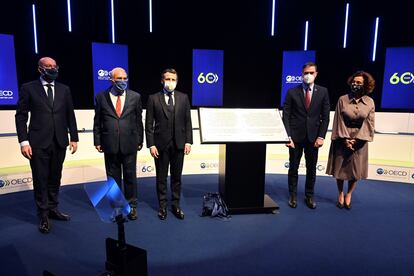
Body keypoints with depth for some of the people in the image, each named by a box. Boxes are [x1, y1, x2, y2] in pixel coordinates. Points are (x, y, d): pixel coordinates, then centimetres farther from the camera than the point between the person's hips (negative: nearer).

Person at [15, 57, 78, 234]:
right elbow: (21, 116, -2)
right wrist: (24, 141, -9)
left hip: (59, 142, 3)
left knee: (55, 179, 12)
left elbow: (70, 115, 10)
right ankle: (43, 215, 18)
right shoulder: (28, 88, 1)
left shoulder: (64, 89, 10)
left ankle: (53, 209, 27)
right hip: (38, 143, -3)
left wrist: (74, 138, 5)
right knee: (40, 180, 5)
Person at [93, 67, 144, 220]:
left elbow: (139, 120, 5)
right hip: (110, 144, 0)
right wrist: (97, 141, 2)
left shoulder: (135, 97, 2)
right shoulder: (101, 97, 2)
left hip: (129, 144, 0)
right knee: (113, 177, 12)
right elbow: (97, 121, 5)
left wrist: (140, 140, 5)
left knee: (130, 176, 9)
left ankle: (131, 205, 25)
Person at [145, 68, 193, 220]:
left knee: (176, 176, 12)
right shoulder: (153, 99, -1)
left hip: (178, 144, 2)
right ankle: (162, 206, 26)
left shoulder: (183, 98, 4)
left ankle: (176, 205, 27)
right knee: (161, 177, 10)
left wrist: (188, 141, -2)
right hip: (161, 144, -1)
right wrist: (151, 145, -9)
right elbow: (149, 124, -3)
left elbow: (188, 121, 4)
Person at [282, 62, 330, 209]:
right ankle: (293, 195, 22)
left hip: (313, 136, 1)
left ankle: (309, 196, 25)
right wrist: (288, 136, -11)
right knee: (293, 167, 8)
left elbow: (325, 117, 3)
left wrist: (321, 136, -6)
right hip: (296, 136, -1)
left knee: (312, 168, 9)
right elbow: (286, 116, -3)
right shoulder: (292, 92, -1)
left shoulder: (323, 92, 3)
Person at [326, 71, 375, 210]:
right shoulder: (343, 99, -5)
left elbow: (369, 123, -4)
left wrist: (356, 139, -12)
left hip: (359, 140, 1)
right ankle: (340, 194, 26)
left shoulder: (370, 102, -2)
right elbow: (339, 121, -6)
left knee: (356, 170, 6)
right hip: (342, 139, -1)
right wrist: (345, 139, -12)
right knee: (340, 168, 6)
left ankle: (349, 195, 27)